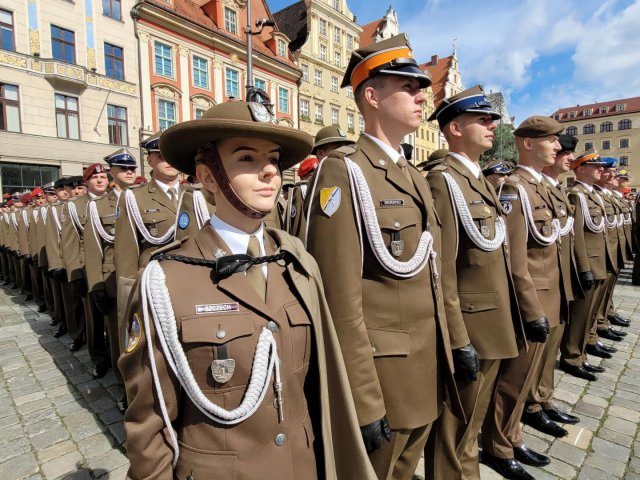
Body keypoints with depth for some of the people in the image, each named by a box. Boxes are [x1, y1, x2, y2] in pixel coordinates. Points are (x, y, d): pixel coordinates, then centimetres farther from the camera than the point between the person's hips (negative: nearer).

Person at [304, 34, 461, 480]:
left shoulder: (415, 176, 10)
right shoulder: (343, 172, -18)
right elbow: (341, 300, -22)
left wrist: (444, 356, 16)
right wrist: (363, 403, -18)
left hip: (426, 373, 8)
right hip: (380, 378, -8)